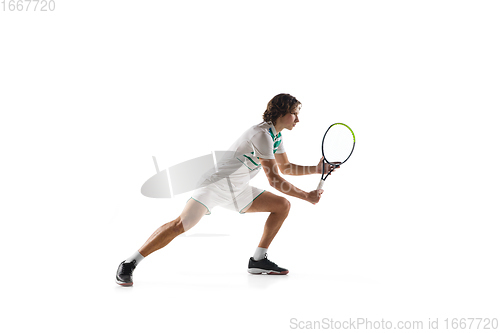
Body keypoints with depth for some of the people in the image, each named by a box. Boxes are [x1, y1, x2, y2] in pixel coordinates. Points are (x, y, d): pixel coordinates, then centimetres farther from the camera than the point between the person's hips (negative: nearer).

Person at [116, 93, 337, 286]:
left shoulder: (276, 136, 9)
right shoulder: (262, 134, -21)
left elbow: (285, 167, 24)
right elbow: (274, 179, -21)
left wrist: (317, 169, 12)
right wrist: (307, 196, -13)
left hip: (237, 191, 10)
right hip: (216, 184, -10)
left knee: (282, 205, 5)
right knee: (180, 225, -25)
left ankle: (258, 260, 8)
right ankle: (129, 264, -16)